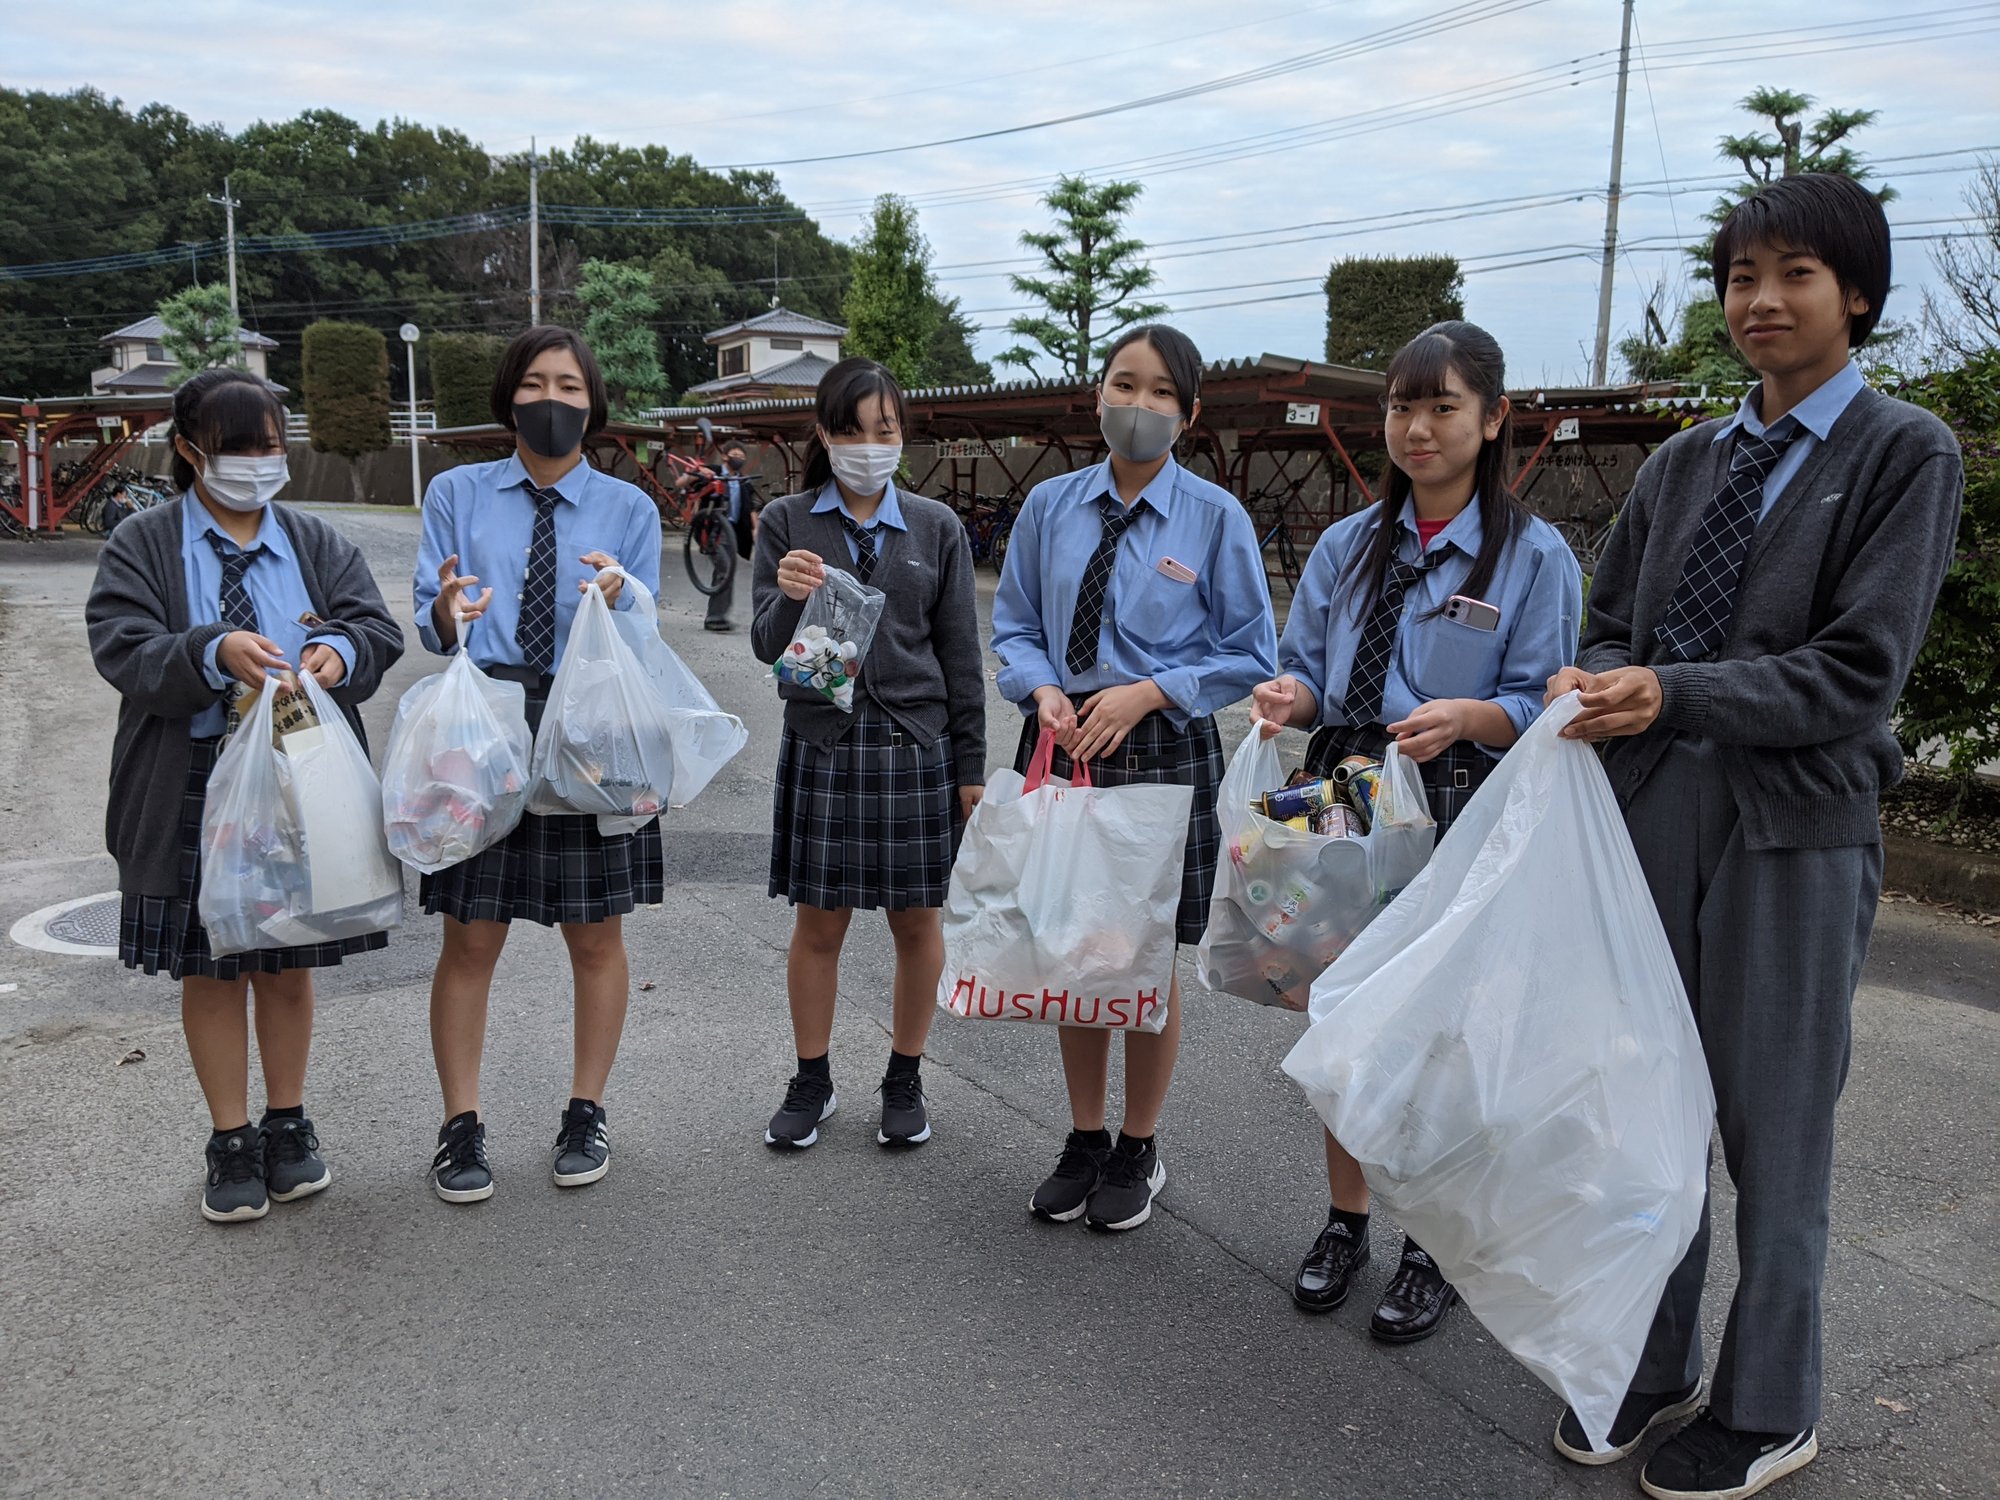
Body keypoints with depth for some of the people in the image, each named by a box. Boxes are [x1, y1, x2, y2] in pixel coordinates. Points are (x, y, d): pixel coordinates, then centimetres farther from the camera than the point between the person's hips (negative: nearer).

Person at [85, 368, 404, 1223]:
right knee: (209, 966, 7)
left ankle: (288, 1126, 28)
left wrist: (341, 650, -25)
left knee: (287, 962, 12)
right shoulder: (142, 544, 1)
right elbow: (122, 650, -11)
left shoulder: (315, 543, 9)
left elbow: (378, 629, -1)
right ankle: (231, 1144, 21)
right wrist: (214, 653, -30)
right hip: (193, 789, -2)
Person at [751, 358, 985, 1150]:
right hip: (822, 745, 0)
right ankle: (812, 1080, 25)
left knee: (916, 920, 9)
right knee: (818, 923, 7)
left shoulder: (936, 527, 4)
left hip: (916, 745, 1)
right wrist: (788, 599, -27)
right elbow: (767, 645, -4)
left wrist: (971, 765, 3)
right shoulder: (786, 523, 1)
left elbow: (960, 654, 5)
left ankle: (905, 1079, 26)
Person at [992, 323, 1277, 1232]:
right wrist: (1044, 690, -11)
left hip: (1164, 750, -3)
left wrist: (1147, 692, -15)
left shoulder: (1215, 518, -5)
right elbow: (1013, 627, 10)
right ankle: (1084, 1140, 31)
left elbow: (1251, 656, -3)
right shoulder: (1049, 507, 4)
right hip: (1062, 746, 3)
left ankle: (1138, 1152, 29)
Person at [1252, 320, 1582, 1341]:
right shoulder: (1347, 546, 12)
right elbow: (1307, 669, 11)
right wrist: (1292, 698, -11)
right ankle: (1345, 1224, 29)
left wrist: (1467, 716, -26)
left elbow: (1539, 709, -7)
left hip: (1456, 816, -4)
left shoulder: (1535, 555, -3)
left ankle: (1434, 1252, 22)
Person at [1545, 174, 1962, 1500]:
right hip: (1656, 807, 5)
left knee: (1774, 1130, 7)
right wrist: (1595, 686, -7)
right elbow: (1616, 625, 15)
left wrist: (1672, 693, -20)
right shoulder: (1684, 462, 12)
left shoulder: (1906, 455, -3)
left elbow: (1860, 673, -12)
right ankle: (1654, 1363, 33)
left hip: (1797, 828, -4)